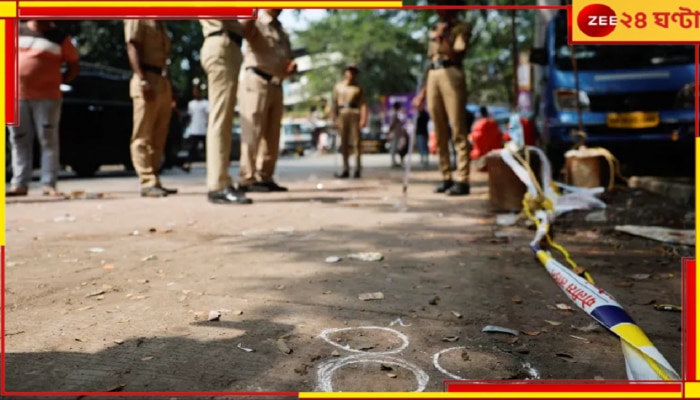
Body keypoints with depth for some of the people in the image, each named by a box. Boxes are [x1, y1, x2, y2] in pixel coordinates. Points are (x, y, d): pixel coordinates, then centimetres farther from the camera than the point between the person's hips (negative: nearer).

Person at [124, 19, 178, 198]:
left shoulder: (159, 22, 23)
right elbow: (132, 48, -11)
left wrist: (167, 83, 15)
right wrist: (142, 79, -22)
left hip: (163, 82, 8)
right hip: (147, 80, -8)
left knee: (159, 137, 8)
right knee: (143, 135, -7)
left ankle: (154, 180, 12)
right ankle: (148, 182, -9)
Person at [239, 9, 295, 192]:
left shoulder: (282, 33, 24)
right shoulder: (256, 24, 1)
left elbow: (289, 60, 28)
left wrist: (292, 66, 4)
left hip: (276, 86, 8)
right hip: (257, 81, -7)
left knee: (272, 136, 7)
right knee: (253, 132, -10)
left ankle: (265, 178, 13)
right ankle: (247, 179, -9)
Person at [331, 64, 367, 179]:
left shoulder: (358, 88, 7)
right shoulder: (338, 86, 14)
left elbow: (363, 104, -1)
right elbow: (334, 103, 12)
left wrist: (363, 119, -13)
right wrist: (334, 118, 4)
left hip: (355, 114, -2)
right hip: (342, 114, 2)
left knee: (357, 142, -4)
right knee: (344, 143, 4)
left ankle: (358, 169, 0)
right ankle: (346, 170, 8)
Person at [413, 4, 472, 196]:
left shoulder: (462, 27, 7)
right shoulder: (434, 31, 25)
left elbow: (457, 56, -7)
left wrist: (442, 38, -8)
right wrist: (423, 91, 18)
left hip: (452, 75, -6)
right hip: (433, 78, 6)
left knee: (458, 131, -10)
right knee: (440, 133, 4)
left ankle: (462, 180, -13)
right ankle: (446, 178, 9)